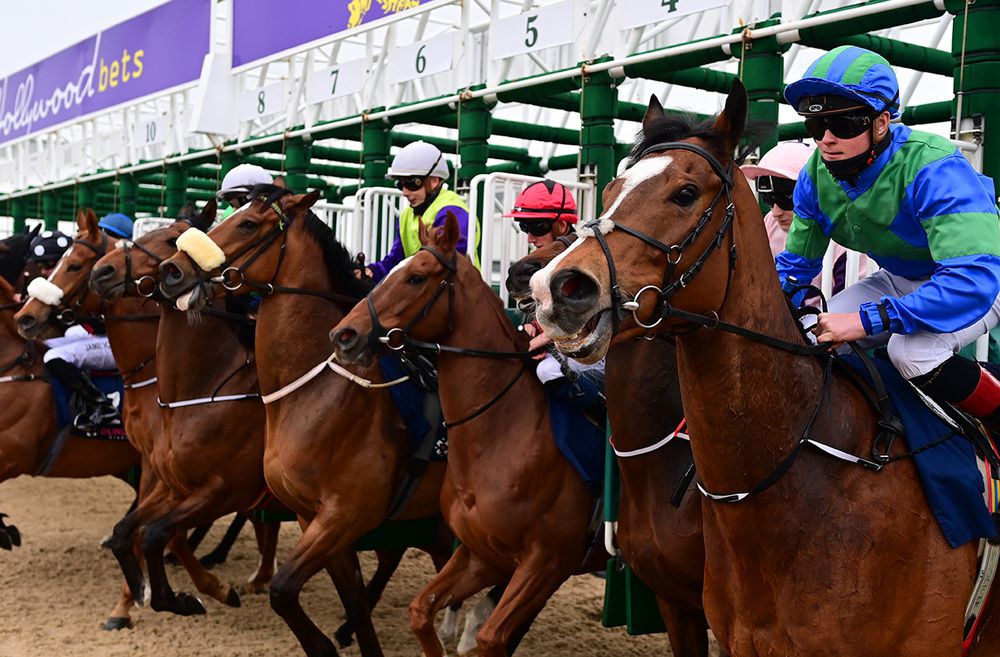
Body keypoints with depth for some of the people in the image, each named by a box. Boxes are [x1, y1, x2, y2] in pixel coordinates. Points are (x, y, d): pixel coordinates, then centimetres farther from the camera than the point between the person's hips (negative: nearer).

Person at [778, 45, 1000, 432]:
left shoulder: (932, 170, -35)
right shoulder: (817, 175, -13)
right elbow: (796, 265, 0)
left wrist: (867, 319, -48)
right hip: (901, 279, 7)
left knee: (913, 351, -33)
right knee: (818, 335, -10)